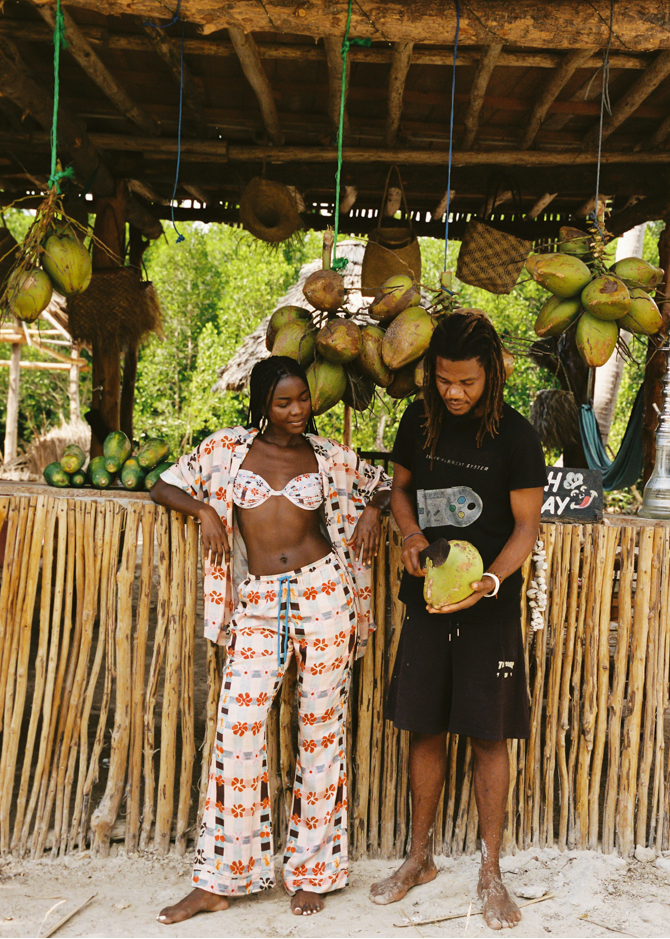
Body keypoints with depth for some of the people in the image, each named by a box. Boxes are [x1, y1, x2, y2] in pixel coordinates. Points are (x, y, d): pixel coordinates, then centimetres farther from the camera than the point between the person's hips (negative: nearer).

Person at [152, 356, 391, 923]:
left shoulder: (329, 456, 8)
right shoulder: (228, 448, 7)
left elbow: (381, 483, 22)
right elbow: (166, 485, 15)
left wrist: (372, 510, 2)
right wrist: (204, 510, -3)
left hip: (324, 593, 0)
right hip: (257, 605, 0)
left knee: (322, 731, 5)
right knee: (238, 732, -3)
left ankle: (311, 871, 22)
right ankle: (220, 880, 13)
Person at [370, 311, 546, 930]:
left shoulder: (515, 435, -10)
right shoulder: (420, 421, 1)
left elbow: (527, 526, -8)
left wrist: (488, 582, -24)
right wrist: (410, 532, -7)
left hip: (490, 608, -3)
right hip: (427, 601, 3)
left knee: (488, 737, 5)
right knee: (425, 730, 12)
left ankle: (491, 873, 23)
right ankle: (421, 859, 31)